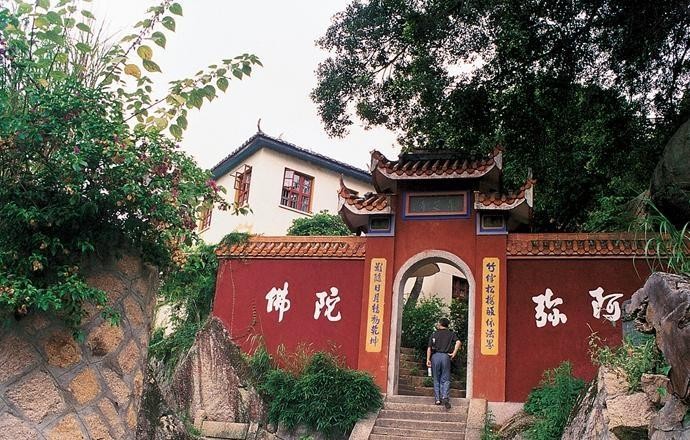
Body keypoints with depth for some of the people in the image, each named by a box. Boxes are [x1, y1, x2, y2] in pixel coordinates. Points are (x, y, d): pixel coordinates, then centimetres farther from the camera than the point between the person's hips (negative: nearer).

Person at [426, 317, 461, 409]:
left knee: (436, 379, 9)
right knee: (445, 379, 4)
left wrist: (428, 359, 4)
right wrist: (454, 353, -6)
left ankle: (438, 399, 6)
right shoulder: (451, 334, 10)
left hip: (435, 356, 0)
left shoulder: (434, 334, 9)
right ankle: (445, 397, -15)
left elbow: (429, 348, 3)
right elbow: (458, 342, -8)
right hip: (445, 356, 0)